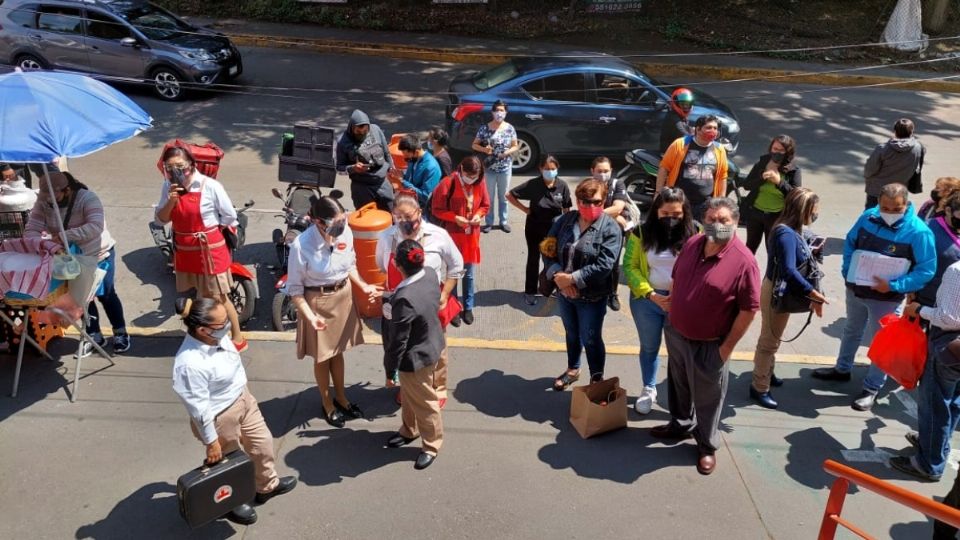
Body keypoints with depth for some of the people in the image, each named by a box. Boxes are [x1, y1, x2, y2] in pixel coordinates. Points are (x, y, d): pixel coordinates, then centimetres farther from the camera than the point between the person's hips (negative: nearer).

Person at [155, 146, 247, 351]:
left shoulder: (210, 186, -17)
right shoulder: (168, 186, -1)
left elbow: (230, 216, -9)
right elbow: (160, 219, -1)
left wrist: (207, 231, 0)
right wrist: (171, 201, -18)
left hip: (210, 250, -6)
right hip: (185, 251, 6)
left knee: (219, 298, 3)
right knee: (203, 296, 20)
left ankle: (237, 338, 18)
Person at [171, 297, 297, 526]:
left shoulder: (217, 336, -15)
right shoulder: (190, 364, -38)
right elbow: (199, 408, -27)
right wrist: (211, 441, -16)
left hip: (243, 398, 8)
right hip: (220, 417, -7)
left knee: (263, 443, 25)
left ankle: (267, 485, 54)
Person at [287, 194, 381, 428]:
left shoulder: (345, 232, -15)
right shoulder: (302, 246, -27)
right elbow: (294, 288, -18)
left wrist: (363, 285, -8)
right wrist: (309, 315, -28)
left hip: (343, 296, 4)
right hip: (318, 302, -4)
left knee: (338, 351, 24)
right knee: (322, 357, 15)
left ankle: (341, 398, 46)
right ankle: (328, 404, 39)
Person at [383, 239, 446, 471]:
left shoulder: (405, 299, -38)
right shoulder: (430, 274, -13)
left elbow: (398, 341, -27)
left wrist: (390, 370, -11)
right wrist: (388, 298, 10)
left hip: (416, 357, -9)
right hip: (429, 344, 9)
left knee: (423, 402, 16)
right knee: (408, 395, 30)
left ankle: (432, 445, 40)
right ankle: (409, 430, 54)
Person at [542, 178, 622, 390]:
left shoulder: (610, 228, -15)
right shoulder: (566, 219, 0)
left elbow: (604, 266, -23)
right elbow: (548, 248, -1)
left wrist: (572, 278, -24)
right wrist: (557, 275, -17)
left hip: (592, 296, -4)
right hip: (564, 292, 5)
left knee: (591, 340, 9)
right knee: (572, 334, 24)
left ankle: (597, 379, 31)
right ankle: (572, 369, 46)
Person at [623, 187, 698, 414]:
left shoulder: (694, 233, -8)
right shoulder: (642, 233, -6)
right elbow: (630, 266, -6)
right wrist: (651, 295, -16)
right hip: (647, 300, 1)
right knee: (649, 347, 18)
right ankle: (649, 389, 39)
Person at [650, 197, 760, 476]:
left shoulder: (743, 261, -22)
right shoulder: (692, 244, -3)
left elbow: (749, 309, -18)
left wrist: (727, 346, -15)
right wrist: (671, 318, 12)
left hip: (709, 345, -6)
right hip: (676, 335, 6)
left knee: (707, 397, 11)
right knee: (679, 386, 26)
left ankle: (707, 446, 32)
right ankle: (681, 425, 49)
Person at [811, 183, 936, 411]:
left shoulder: (918, 232, -22)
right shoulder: (868, 217, -10)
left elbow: (926, 270, -19)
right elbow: (850, 243, 5)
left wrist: (894, 286, -27)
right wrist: (848, 270, -8)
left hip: (886, 298, -5)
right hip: (856, 289, 5)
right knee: (851, 330, 25)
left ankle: (872, 389, 27)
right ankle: (842, 369, 47)